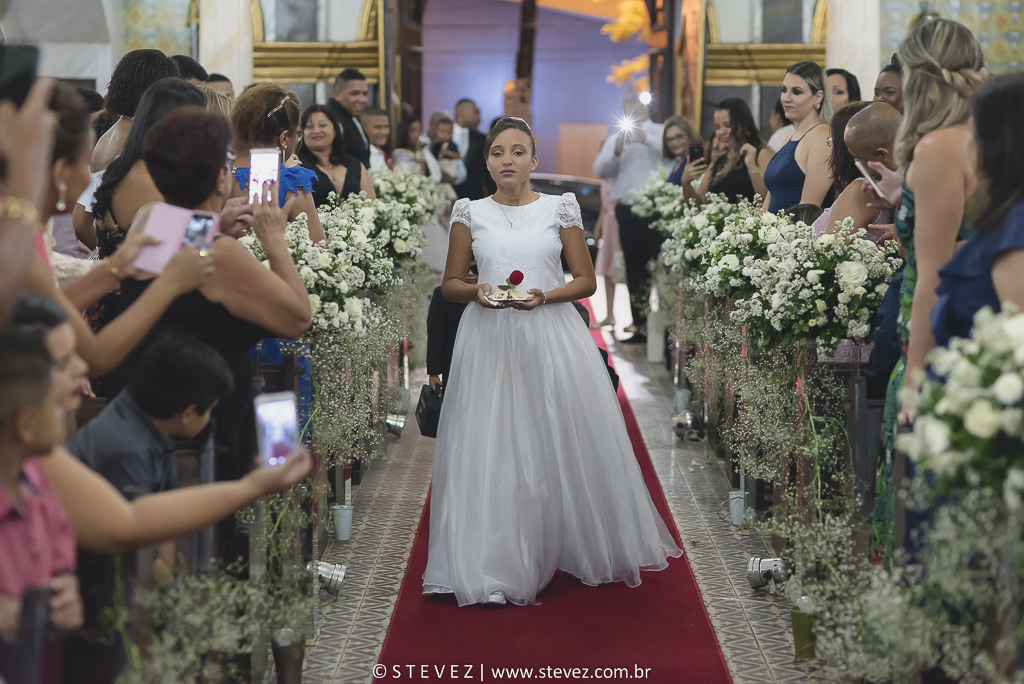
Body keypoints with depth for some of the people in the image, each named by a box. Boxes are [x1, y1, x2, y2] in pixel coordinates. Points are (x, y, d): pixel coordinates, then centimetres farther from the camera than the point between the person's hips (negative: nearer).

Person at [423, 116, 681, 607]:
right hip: (489, 341, 1)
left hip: (551, 335, 0)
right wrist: (476, 292, -11)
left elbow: (586, 281, 5)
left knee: (565, 443, 3)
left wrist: (544, 296, -12)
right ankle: (496, 569, 2)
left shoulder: (560, 208, 5)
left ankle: (583, 550, 21)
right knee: (491, 450, -3)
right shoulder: (471, 213, 8)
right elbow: (449, 284, 10)